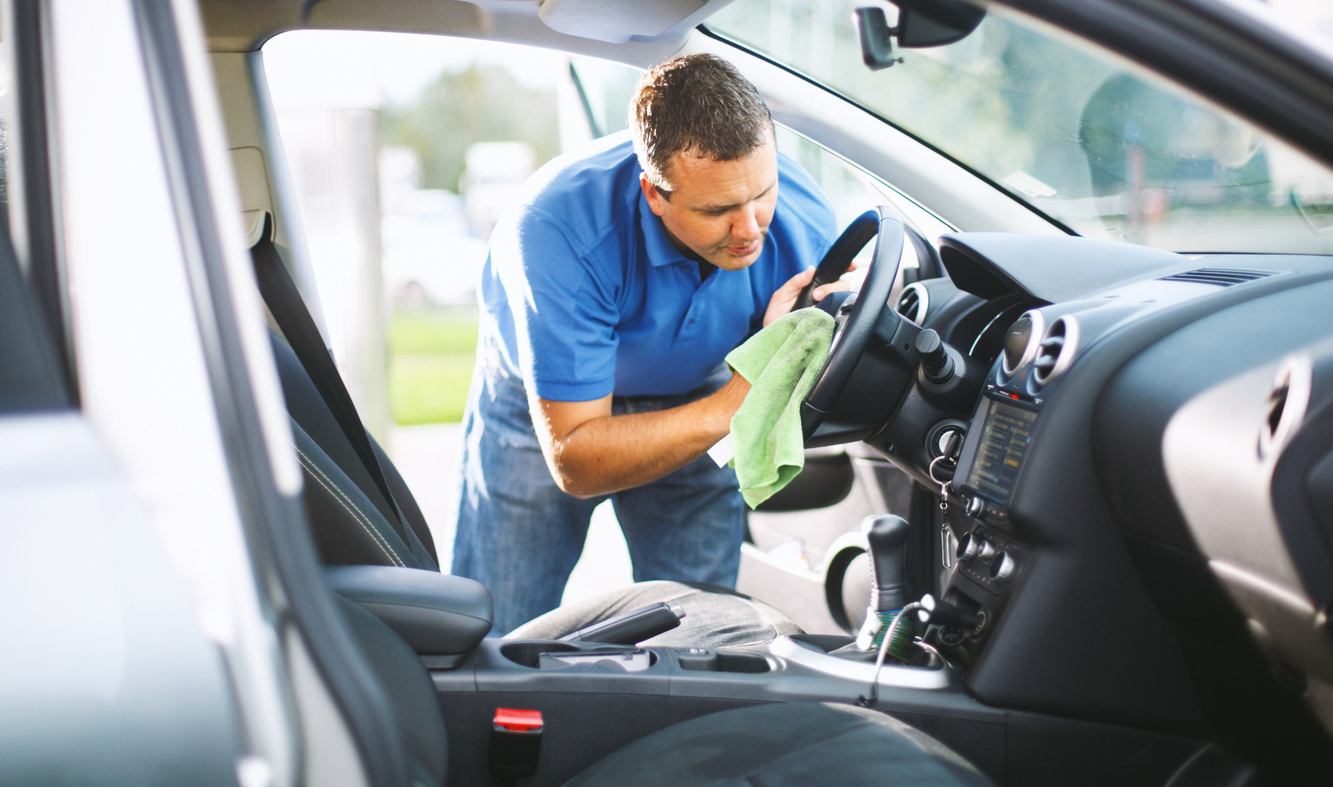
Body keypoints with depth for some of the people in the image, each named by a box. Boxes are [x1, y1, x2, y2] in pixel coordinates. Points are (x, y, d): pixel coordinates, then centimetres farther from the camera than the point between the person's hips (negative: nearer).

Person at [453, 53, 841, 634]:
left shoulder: (804, 222, -27)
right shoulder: (562, 231, -39)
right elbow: (574, 463, -35)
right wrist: (727, 409, -46)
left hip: (690, 392, 2)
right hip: (544, 405, -2)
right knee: (492, 643, 1)